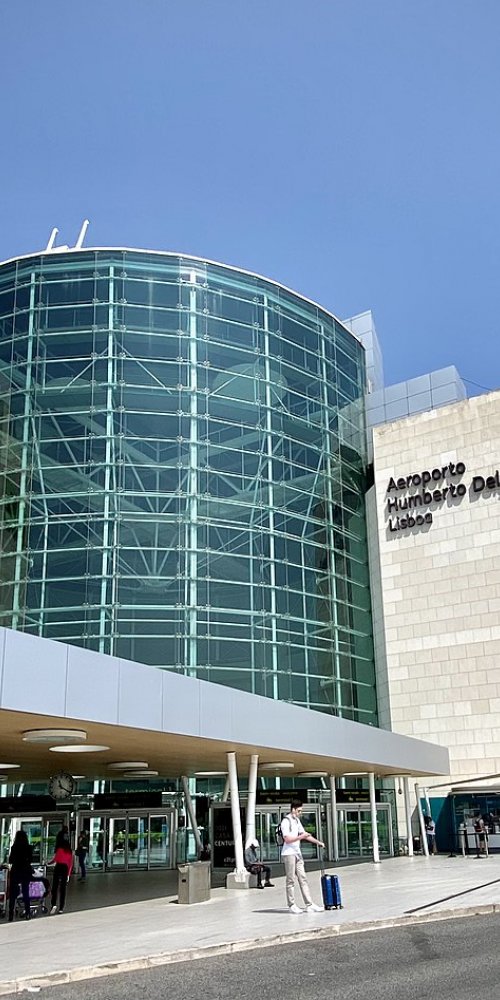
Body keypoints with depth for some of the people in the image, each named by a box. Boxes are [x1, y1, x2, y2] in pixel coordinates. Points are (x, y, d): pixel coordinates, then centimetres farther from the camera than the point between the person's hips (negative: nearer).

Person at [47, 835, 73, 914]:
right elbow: (70, 864, 9)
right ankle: (61, 908, 10)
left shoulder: (59, 849, -4)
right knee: (63, 889, 9)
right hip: (65, 868, 3)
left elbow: (54, 860, -7)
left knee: (54, 887, 0)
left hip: (58, 867, -3)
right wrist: (68, 874, 15)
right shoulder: (70, 851, 8)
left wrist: (48, 863, 12)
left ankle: (54, 905, -18)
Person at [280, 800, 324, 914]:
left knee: (303, 879, 5)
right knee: (291, 880, -2)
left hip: (297, 853, 8)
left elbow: (304, 834, 25)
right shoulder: (286, 821, -13)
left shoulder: (297, 820, 15)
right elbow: (287, 839, -20)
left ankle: (309, 905, 3)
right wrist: (301, 837, -22)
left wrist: (318, 842, 22)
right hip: (288, 853, -8)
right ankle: (291, 905, 6)